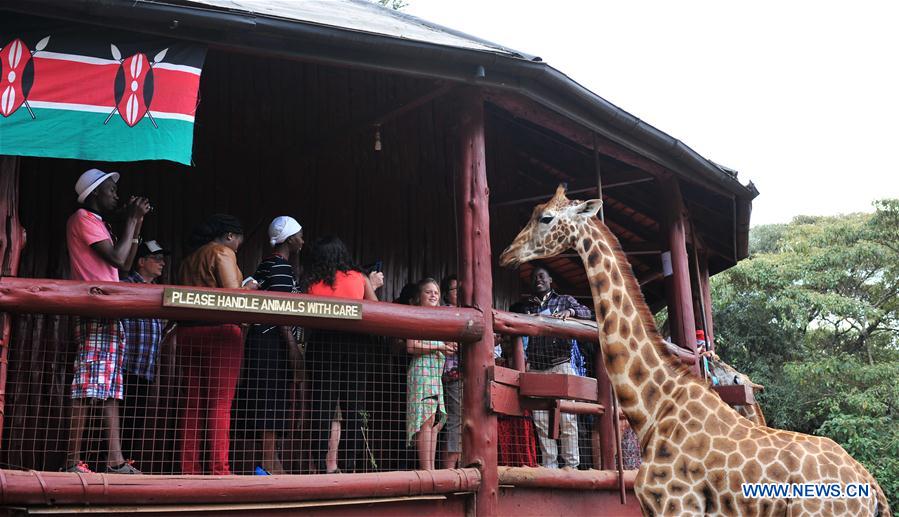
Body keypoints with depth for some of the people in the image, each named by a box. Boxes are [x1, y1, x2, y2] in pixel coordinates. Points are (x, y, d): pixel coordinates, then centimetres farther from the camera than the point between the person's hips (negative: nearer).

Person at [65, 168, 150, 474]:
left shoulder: (99, 224, 25)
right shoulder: (83, 218, -3)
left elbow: (125, 265, 22)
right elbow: (117, 258, -12)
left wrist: (137, 224, 18)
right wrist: (131, 221, 0)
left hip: (111, 316, 10)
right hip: (94, 314, -10)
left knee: (111, 390, 4)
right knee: (88, 388, -13)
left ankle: (115, 460, 3)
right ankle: (73, 462, -12)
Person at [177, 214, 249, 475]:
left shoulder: (189, 259, 23)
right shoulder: (222, 252, 0)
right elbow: (232, 294, -11)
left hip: (188, 331, 7)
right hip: (220, 330, -7)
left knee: (193, 402, 6)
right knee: (221, 402, -8)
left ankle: (188, 467, 5)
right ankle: (219, 468, -11)